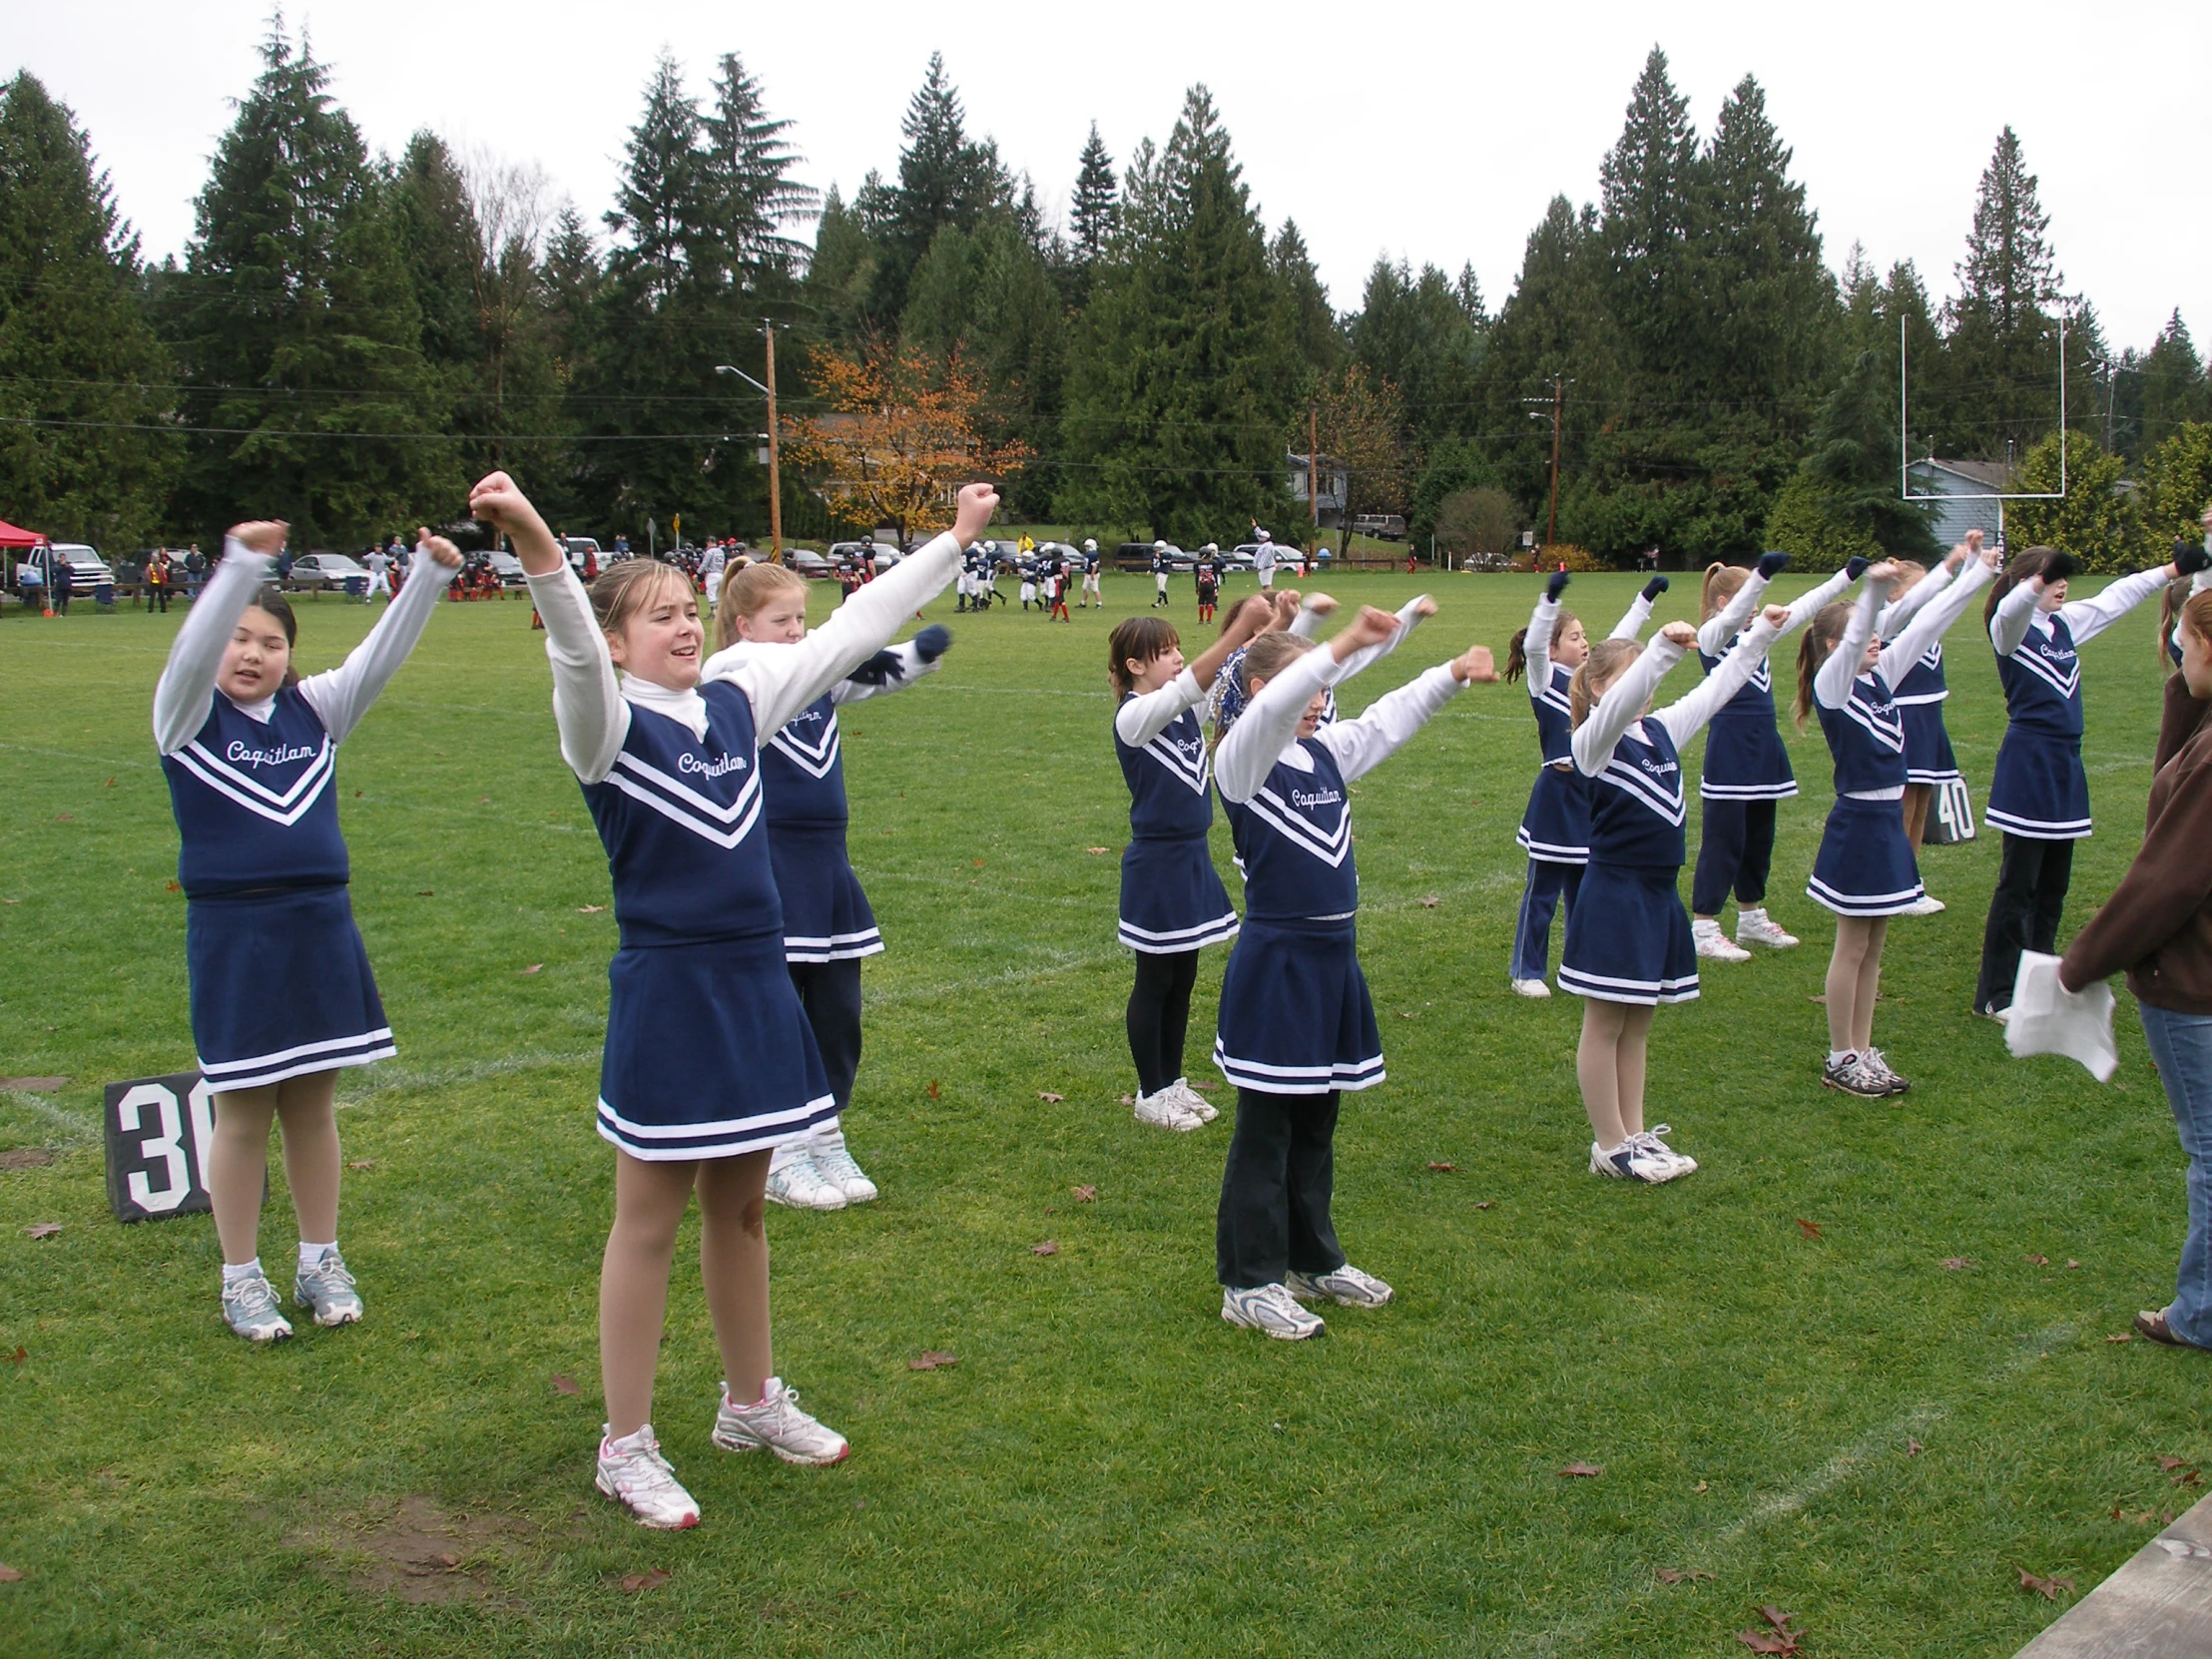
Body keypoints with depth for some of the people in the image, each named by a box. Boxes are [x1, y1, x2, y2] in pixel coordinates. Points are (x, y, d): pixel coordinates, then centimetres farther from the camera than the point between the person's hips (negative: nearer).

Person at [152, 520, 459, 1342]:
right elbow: (192, 651, -20)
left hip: (320, 926, 3)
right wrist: (241, 566, -35)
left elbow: (379, 655, -3)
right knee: (243, 1112, 7)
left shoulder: (314, 711, 6)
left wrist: (429, 575, -16)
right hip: (231, 932, -3)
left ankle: (320, 1263, 26)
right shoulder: (189, 716, -2)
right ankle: (241, 1277, 21)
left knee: (313, 1106, 13)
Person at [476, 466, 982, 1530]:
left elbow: (848, 634, 12)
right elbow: (575, 653, -31)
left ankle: (752, 1404, 35)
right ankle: (626, 1447, 19)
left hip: (756, 982, 6)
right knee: (649, 1222, 5)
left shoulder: (736, 705, 7)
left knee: (740, 1209, 19)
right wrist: (536, 546, -50)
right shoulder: (608, 725, -9)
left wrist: (955, 541, 15)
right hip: (666, 991, -6)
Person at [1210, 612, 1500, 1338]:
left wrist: (1453, 673, 4)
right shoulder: (1243, 759, -12)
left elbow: (1390, 718, 17)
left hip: (1332, 957, 7)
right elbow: (1272, 708, -31)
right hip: (1275, 960, -7)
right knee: (1265, 1128, 2)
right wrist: (1345, 645, -39)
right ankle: (1249, 1283, 12)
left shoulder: (1328, 751, 9)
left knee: (1317, 1123, 18)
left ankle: (1313, 1261, 32)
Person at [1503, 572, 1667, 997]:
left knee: (1584, 890, 15)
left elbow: (1620, 640, 20)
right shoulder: (1546, 678, -8)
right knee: (1542, 892, 2)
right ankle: (1526, 971, 11)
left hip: (1592, 794, 7)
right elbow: (1532, 645, -25)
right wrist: (1550, 598, -38)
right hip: (1556, 793, -7)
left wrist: (1646, 598, 19)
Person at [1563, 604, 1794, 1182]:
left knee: (1637, 1024, 15)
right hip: (1613, 897, -8)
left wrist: (1762, 634, 7)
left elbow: (1719, 686, 14)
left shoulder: (1663, 730, 10)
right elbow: (1620, 702, -32)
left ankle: (1634, 1135, 24)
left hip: (1658, 895, 8)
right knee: (1605, 1025, 3)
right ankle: (1610, 1147, 11)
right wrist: (1664, 647, -44)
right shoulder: (1595, 740, -12)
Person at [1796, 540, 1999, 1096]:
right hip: (1857, 823, -8)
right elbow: (1852, 642, -33)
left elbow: (1927, 624, 9)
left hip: (1889, 821, 8)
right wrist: (1873, 590, -50)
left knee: (1873, 947, 13)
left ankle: (1863, 1053, 22)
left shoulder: (1880, 676, 7)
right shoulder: (1831, 684, -14)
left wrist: (1978, 574, 8)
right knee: (1852, 948, 2)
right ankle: (1840, 1059, 13)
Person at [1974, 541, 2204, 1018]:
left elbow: (2117, 598, 22)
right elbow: (2012, 608, -33)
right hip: (2027, 763, -8)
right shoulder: (2010, 627, -10)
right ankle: (1995, 993, 1)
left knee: (2055, 881, 13)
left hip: (2065, 763, 8)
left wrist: (2173, 569, 19)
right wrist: (2041, 580, -52)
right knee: (2018, 884, -5)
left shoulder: (2067, 623, 12)